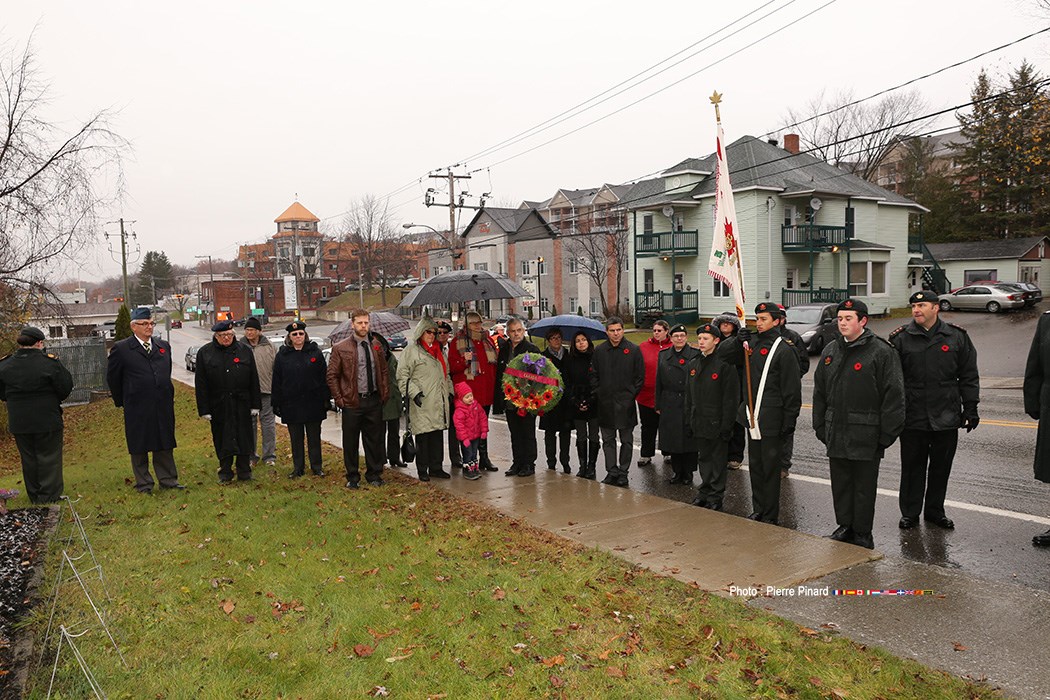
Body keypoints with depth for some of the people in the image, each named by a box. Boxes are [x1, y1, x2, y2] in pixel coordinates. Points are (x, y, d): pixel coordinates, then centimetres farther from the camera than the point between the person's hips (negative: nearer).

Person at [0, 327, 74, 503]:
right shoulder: (50, 362, -15)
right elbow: (66, 388, -9)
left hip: (19, 422, 4)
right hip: (47, 421, -4)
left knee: (29, 459, 15)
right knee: (48, 458, 6)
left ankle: (35, 498, 25)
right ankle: (49, 498, 8)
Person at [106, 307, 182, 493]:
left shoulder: (164, 346, 9)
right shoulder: (121, 349, -5)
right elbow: (112, 378, 3)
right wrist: (121, 401, 7)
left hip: (163, 406, 4)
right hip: (137, 409, -4)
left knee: (164, 444, 11)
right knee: (139, 447, 6)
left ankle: (168, 479, 21)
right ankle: (143, 483, 17)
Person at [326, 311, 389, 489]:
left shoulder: (376, 345, 9)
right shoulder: (340, 348, -3)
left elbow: (384, 371, 15)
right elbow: (332, 376, -1)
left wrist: (385, 394, 6)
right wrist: (339, 399, -6)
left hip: (374, 400, 3)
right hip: (352, 402, -3)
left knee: (374, 440, 10)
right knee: (350, 442, 6)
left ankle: (374, 474, 23)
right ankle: (353, 477, 19)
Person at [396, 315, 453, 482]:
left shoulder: (438, 350, 21)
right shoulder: (411, 350, -3)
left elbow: (446, 374, 29)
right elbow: (402, 376, -8)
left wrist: (449, 391, 19)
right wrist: (414, 392, -17)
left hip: (439, 403, 7)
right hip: (422, 404, -7)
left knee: (437, 435, 10)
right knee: (423, 437, -2)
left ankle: (436, 468, 19)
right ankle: (422, 470, 8)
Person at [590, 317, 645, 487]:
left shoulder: (633, 350, -2)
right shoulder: (599, 351, 5)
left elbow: (640, 376, 1)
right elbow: (594, 375, 10)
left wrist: (631, 394, -3)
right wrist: (598, 393, 1)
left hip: (626, 403, -2)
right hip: (605, 403, 2)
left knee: (626, 440, 5)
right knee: (608, 440, 7)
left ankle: (623, 472, 15)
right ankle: (611, 471, 15)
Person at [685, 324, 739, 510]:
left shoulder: (725, 365, -12)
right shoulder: (693, 365, 10)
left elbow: (731, 399, -13)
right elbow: (689, 396, 15)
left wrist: (726, 425, -16)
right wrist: (689, 421, 12)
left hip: (717, 423, -6)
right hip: (699, 423, 6)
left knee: (718, 460, 3)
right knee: (704, 458, 16)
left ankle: (716, 496, 13)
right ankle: (704, 492, 27)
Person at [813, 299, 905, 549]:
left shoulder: (881, 352, -9)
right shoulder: (831, 351, 10)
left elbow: (893, 396, -10)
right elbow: (820, 392, 15)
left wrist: (887, 434, -13)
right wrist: (820, 427, 12)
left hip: (866, 435, -5)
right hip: (836, 433, 6)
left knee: (864, 486, 6)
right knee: (840, 484, 14)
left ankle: (862, 534, 18)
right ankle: (845, 526, 29)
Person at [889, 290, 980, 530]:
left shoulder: (957, 337, 4)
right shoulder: (900, 339, 0)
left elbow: (969, 376, 8)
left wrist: (970, 408, 4)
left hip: (947, 418, 2)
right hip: (912, 418, -1)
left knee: (941, 466, 11)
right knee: (912, 467, 6)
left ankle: (935, 510, 26)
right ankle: (910, 512, 19)